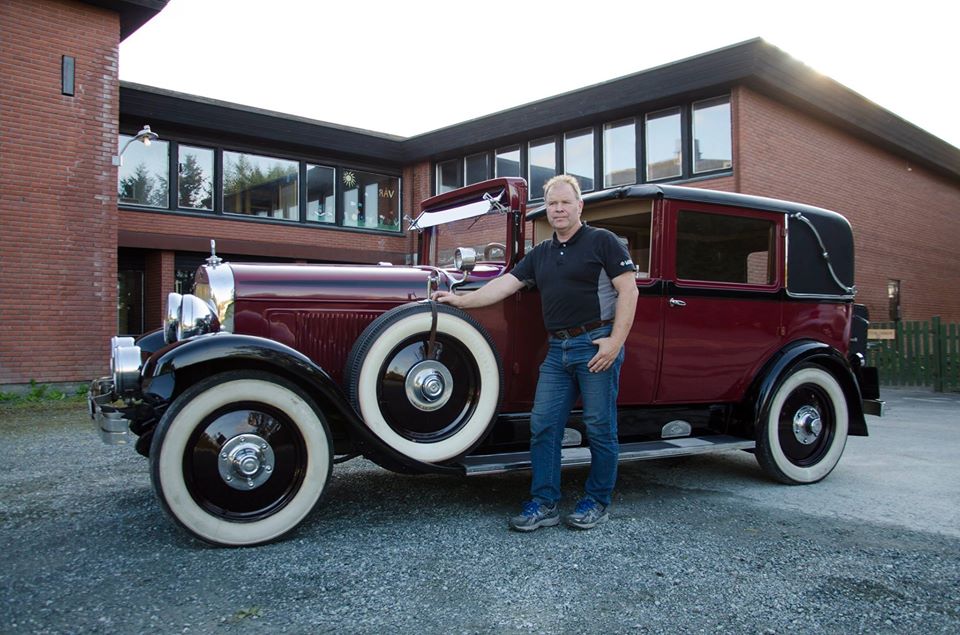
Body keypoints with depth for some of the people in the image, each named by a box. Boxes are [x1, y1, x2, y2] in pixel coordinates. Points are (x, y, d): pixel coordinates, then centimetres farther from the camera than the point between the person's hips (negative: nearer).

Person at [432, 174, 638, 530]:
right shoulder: (540, 254, 17)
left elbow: (628, 291, -7)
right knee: (543, 426, 2)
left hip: (597, 345, -6)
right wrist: (461, 301, 3)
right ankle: (544, 504, 9)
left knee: (599, 427, 2)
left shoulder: (602, 241, -2)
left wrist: (615, 341, -16)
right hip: (557, 349, 6)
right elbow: (505, 285, 12)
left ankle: (597, 503, 16)